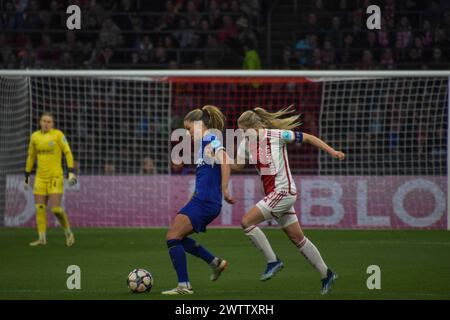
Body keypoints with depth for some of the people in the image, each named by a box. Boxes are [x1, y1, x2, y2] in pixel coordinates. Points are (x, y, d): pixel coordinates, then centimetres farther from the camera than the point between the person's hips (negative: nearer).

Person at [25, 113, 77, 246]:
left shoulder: (58, 135, -6)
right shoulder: (35, 136, 8)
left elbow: (68, 153, -6)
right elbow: (31, 157, 17)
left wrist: (71, 173, -15)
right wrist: (26, 177, 18)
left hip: (56, 176, -5)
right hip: (40, 177, 5)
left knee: (56, 209, -12)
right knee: (40, 208, -3)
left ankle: (68, 232, 10)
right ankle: (42, 239, 2)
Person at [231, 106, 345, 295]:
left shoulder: (275, 136, -15)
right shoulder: (246, 143, 5)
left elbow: (307, 138, -9)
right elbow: (237, 166, 17)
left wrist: (332, 152, -11)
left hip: (283, 191, -8)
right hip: (273, 193, 8)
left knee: (247, 221, -16)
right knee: (297, 238, 12)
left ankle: (273, 261, -6)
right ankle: (326, 274, 21)